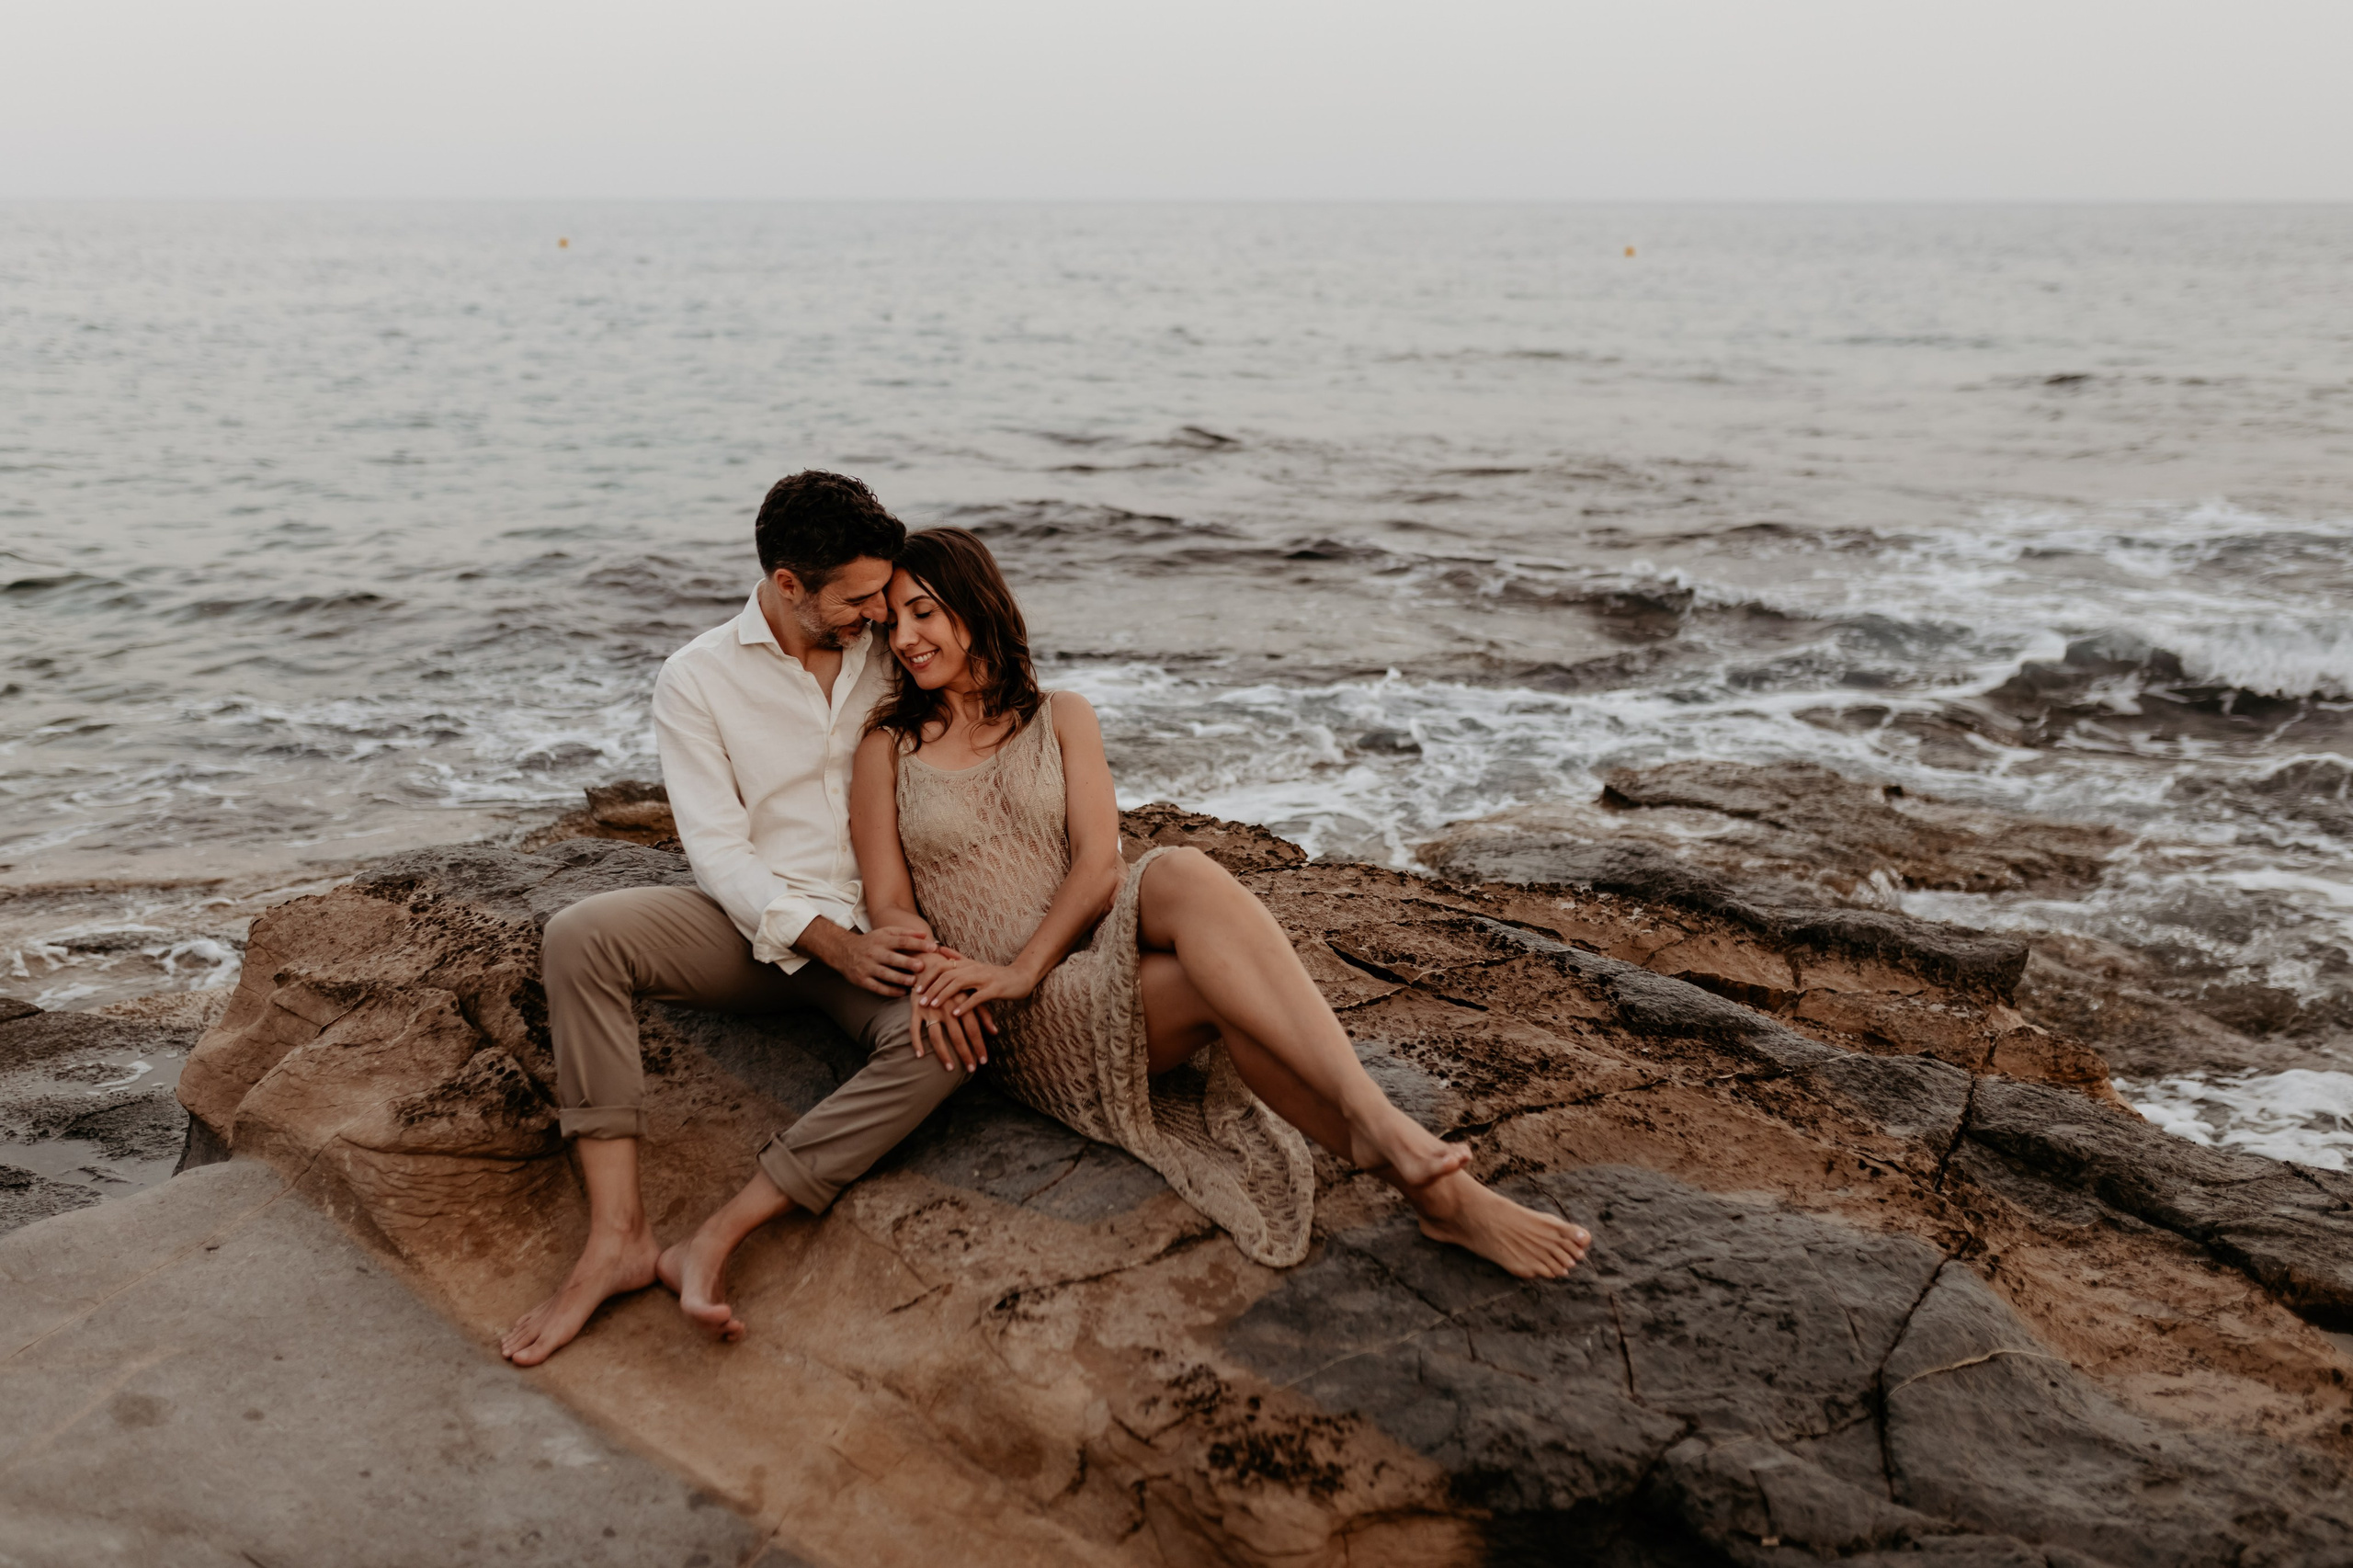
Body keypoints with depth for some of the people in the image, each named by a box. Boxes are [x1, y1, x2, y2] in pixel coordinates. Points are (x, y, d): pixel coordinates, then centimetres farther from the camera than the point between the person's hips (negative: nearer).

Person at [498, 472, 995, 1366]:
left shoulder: (892, 657, 5)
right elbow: (719, 852, -9)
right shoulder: (699, 679, -3)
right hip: (751, 925, 0)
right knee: (577, 936, -27)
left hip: (876, 927, 1)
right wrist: (835, 947, -23)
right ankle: (618, 1234, -30)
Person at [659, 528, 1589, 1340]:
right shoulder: (887, 751, 14)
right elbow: (889, 906, 6)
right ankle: (1439, 1195, -40)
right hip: (1027, 1033, -2)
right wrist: (932, 973, -18)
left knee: (1180, 875, -36)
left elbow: (1099, 864, 2)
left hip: (1108, 959, 2)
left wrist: (1021, 968, -15)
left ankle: (1374, 1120, -45)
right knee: (1220, 982, -34)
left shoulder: (1060, 720, 16)